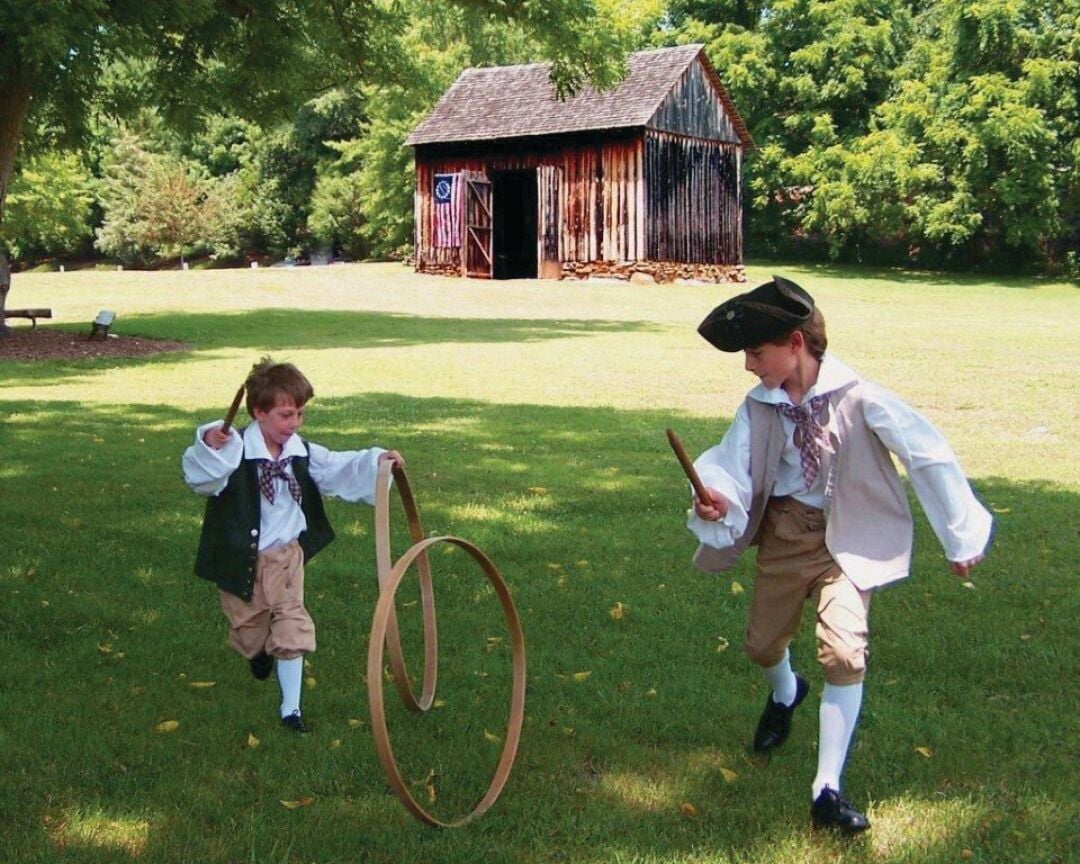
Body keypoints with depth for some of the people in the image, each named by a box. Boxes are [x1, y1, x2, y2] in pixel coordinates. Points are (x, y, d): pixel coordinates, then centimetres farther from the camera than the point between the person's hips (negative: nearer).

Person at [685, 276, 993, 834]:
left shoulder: (858, 398, -21)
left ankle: (827, 789, -7)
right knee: (762, 643, 15)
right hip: (784, 532, 4)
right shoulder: (760, 406, -9)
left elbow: (927, 456, -13)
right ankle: (786, 692, 54)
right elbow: (731, 464, -14)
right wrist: (716, 498, -40)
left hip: (848, 538, -4)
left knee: (843, 651, -19)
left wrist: (961, 536, -7)